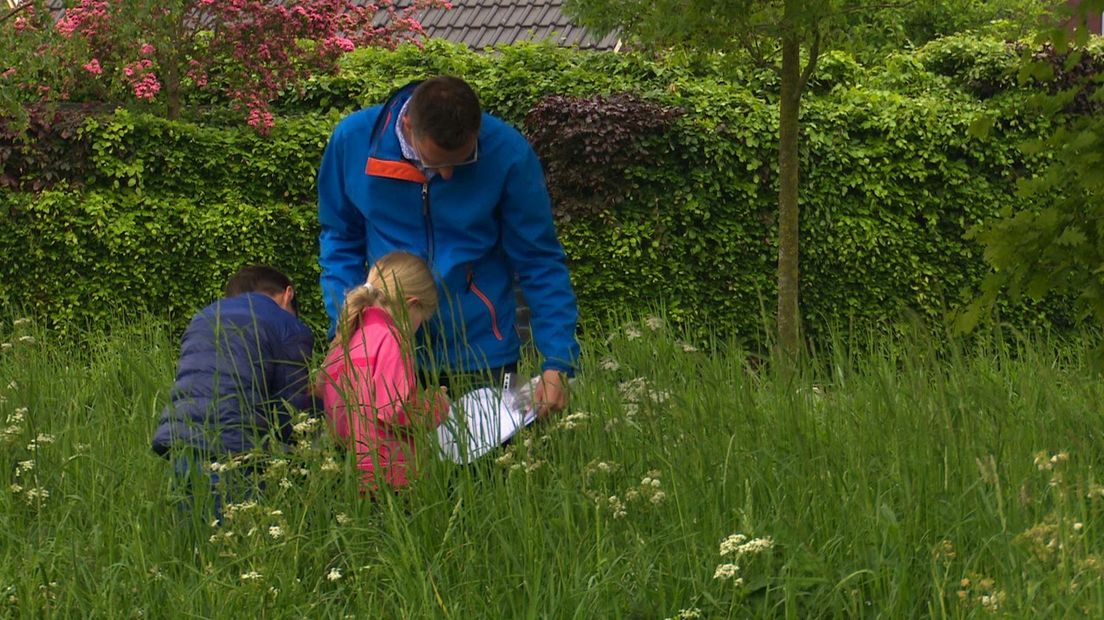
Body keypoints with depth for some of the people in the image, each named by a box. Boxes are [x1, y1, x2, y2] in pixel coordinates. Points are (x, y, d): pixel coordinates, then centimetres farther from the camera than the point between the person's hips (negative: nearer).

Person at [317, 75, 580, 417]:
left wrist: (556, 365, -13)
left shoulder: (508, 154, -15)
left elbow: (540, 263, -8)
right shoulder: (353, 139, -10)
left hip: (481, 355, -1)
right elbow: (339, 240, 5)